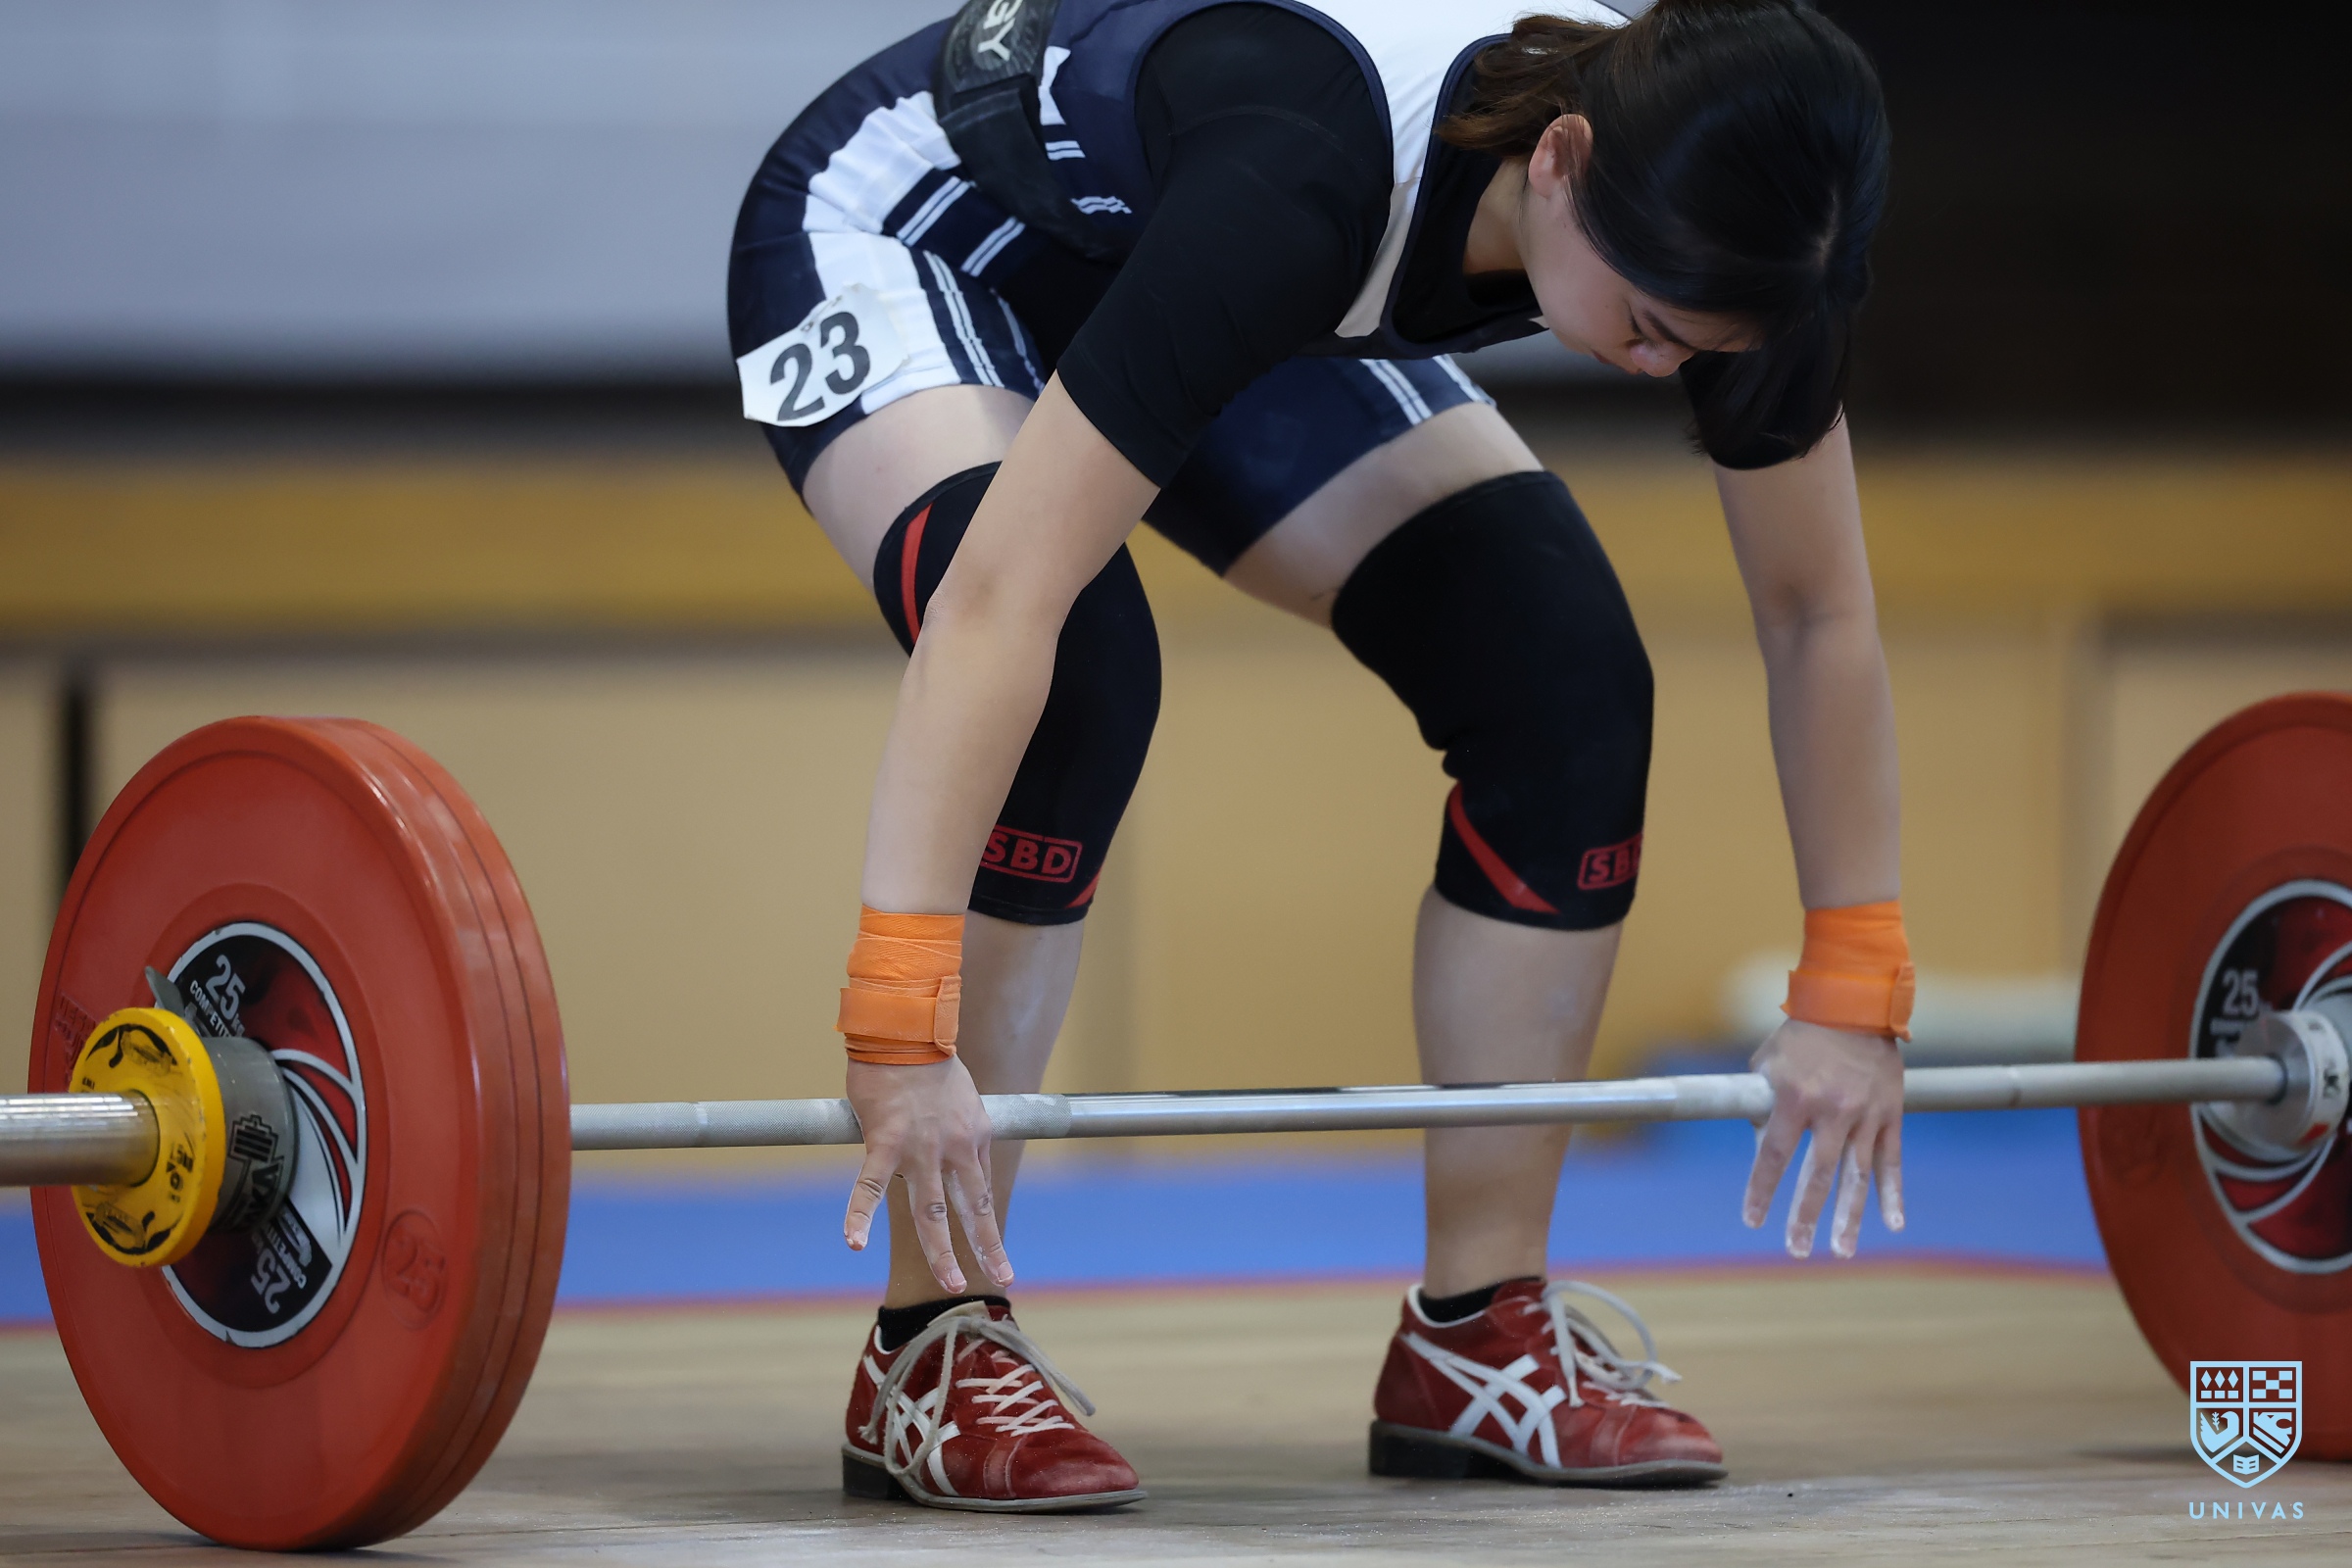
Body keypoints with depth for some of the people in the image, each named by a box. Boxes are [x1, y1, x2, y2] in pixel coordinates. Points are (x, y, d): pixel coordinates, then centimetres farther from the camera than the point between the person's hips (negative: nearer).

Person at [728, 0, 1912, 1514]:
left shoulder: (1701, 200, -26)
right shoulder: (1311, 173, -44)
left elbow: (1819, 612, -11)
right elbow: (1001, 595, -48)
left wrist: (1854, 988, -12)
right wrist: (902, 1032, -52)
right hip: (903, 241, -6)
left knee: (1568, 678, -13)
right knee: (1078, 672, -33)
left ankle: (1480, 1331, -3)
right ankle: (933, 1349, -22)